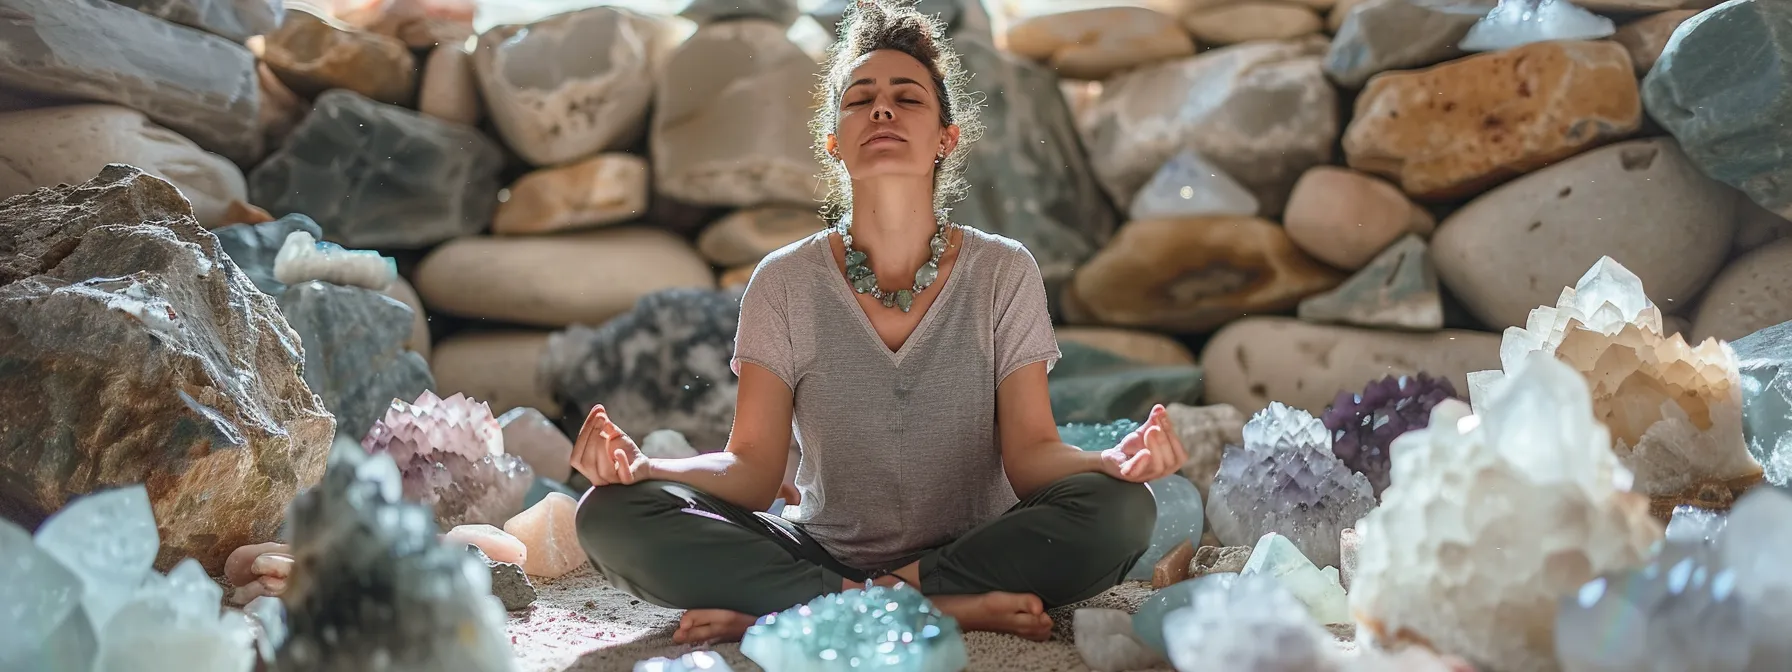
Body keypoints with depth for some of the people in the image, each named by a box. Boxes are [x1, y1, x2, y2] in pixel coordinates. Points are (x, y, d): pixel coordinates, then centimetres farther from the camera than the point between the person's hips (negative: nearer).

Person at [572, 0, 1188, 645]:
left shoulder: (1004, 272, -1)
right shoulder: (785, 282, -1)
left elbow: (1031, 451, -7)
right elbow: (753, 465, -7)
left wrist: (1111, 459, -30)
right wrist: (644, 465, -28)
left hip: (979, 548, 0)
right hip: (826, 556, 0)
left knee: (1119, 510, -31)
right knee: (612, 514, -23)